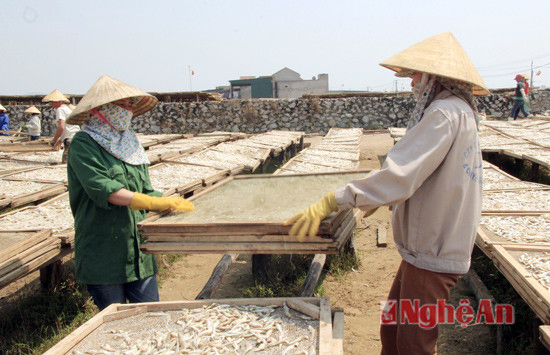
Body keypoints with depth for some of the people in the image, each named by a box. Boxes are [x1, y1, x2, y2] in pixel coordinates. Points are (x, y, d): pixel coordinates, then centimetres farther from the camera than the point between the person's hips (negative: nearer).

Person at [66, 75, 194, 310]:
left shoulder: (129, 143, 13)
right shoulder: (83, 145, -7)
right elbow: (103, 190, -21)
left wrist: (170, 204, 0)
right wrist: (156, 202, -28)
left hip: (138, 249, 6)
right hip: (102, 253, -5)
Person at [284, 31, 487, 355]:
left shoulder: (445, 113, -21)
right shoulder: (459, 111, 13)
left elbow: (399, 175, -31)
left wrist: (331, 203, -31)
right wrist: (381, 197, 26)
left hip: (433, 253, -10)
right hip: (425, 247, 10)